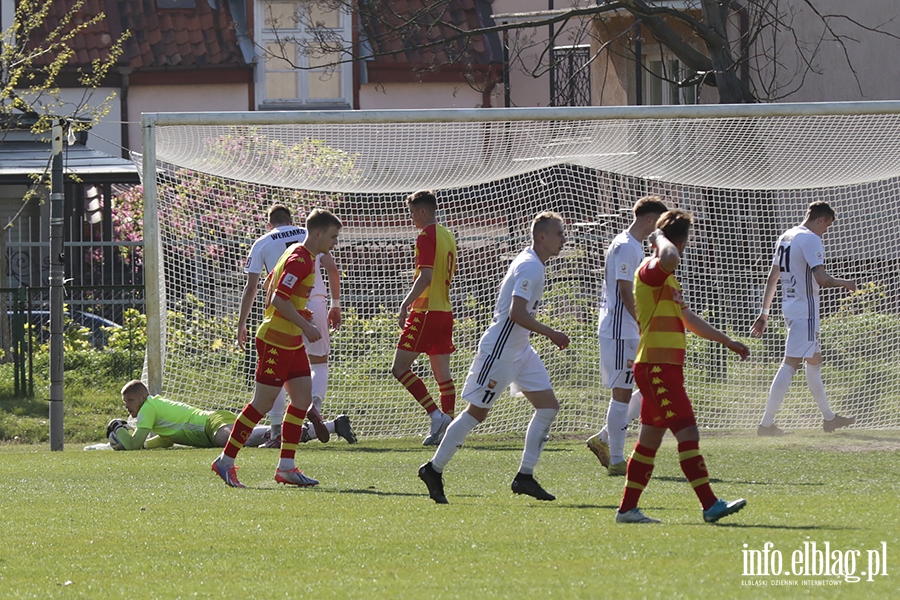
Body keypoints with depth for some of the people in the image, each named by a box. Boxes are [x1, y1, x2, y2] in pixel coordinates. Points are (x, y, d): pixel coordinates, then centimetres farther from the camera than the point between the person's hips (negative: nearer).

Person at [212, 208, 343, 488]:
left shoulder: (306, 257, 13)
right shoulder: (299, 260, -18)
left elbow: (270, 283, 24)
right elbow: (278, 299, -25)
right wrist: (305, 325, -23)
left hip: (292, 343, 10)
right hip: (276, 342, -10)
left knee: (303, 397, 3)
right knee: (262, 404, -5)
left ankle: (286, 467, 5)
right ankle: (226, 461, 5)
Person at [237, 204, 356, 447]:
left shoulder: (262, 243, 12)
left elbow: (251, 287, 7)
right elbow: (333, 270, 10)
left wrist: (241, 323, 12)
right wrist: (336, 306, 18)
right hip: (315, 303, 1)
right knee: (319, 363, 16)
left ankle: (277, 433, 1)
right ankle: (314, 407, -13)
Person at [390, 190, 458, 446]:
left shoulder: (426, 237, -12)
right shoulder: (448, 236, 15)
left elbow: (425, 277, -21)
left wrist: (405, 304, -21)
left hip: (425, 311, -9)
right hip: (445, 310, 9)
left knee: (400, 367, -6)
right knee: (442, 372, 8)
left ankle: (436, 415, -15)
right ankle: (448, 426, 3)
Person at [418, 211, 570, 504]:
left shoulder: (530, 263, 12)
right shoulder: (530, 267, -20)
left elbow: (506, 290, 25)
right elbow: (517, 313, -27)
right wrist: (550, 334, -21)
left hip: (520, 350, 10)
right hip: (499, 349, -10)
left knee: (548, 406, 3)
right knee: (477, 411, -3)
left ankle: (525, 476, 4)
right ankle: (434, 469, 9)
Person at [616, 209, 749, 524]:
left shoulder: (666, 277, 22)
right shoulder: (651, 270, -11)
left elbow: (688, 318, 31)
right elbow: (669, 258, -36)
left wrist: (727, 341, 35)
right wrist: (660, 238, -16)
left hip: (665, 368, 11)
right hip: (656, 366, -11)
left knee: (650, 439, 12)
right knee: (688, 432, -14)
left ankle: (627, 509, 15)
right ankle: (710, 506, -18)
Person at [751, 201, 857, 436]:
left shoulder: (785, 237, 14)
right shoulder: (810, 240, -14)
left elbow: (772, 278, 17)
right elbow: (821, 279, -22)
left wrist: (764, 313, 19)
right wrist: (845, 283, -4)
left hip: (789, 307, 10)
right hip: (805, 309, -10)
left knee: (814, 360, 19)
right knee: (791, 363, -10)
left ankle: (829, 417, 27)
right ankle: (766, 423, -14)